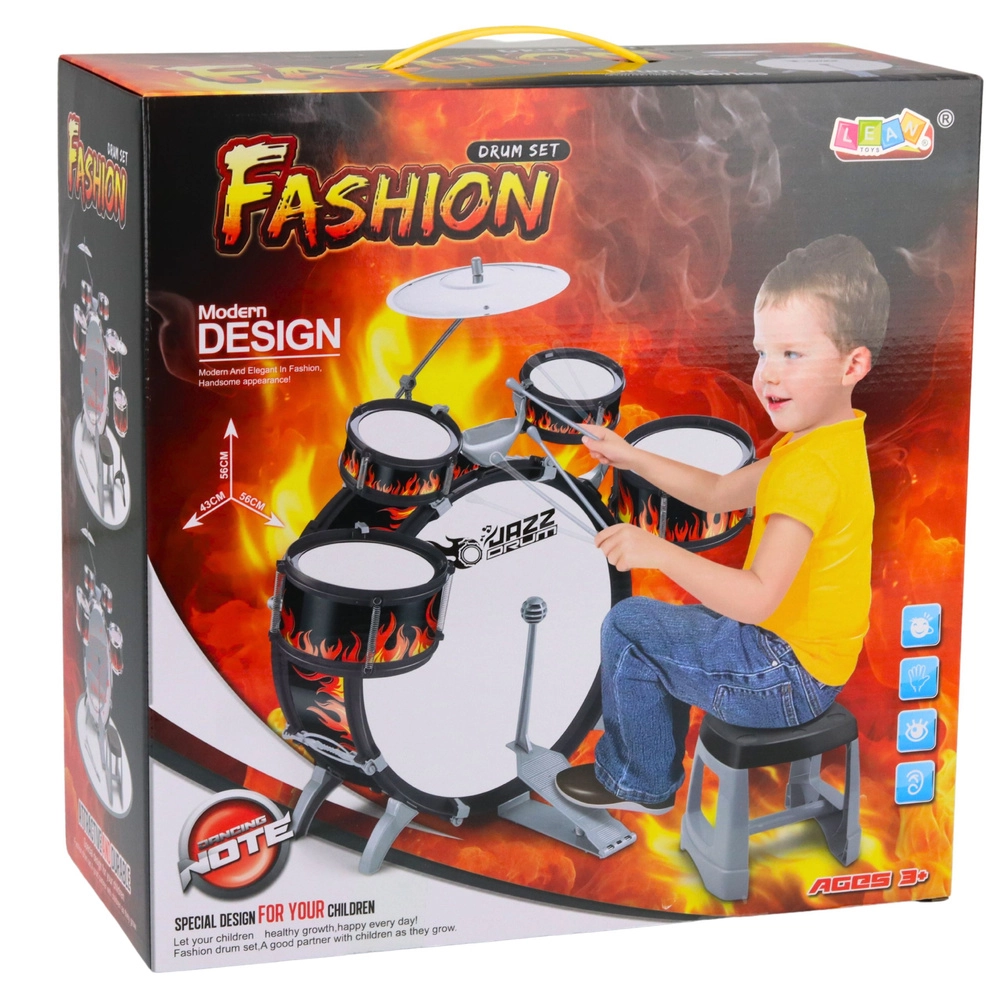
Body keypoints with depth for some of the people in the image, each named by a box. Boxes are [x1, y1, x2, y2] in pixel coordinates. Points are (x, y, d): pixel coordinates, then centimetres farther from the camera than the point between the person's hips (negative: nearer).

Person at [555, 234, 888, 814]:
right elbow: (718, 492, 16)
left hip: (787, 678, -10)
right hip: (811, 664, 10)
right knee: (665, 625, 28)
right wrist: (633, 458, 8)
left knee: (628, 626, -1)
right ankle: (649, 769, 40)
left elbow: (758, 597, -37)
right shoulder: (825, 442, 5)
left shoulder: (813, 469, -28)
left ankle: (639, 783, 18)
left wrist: (658, 552, -40)